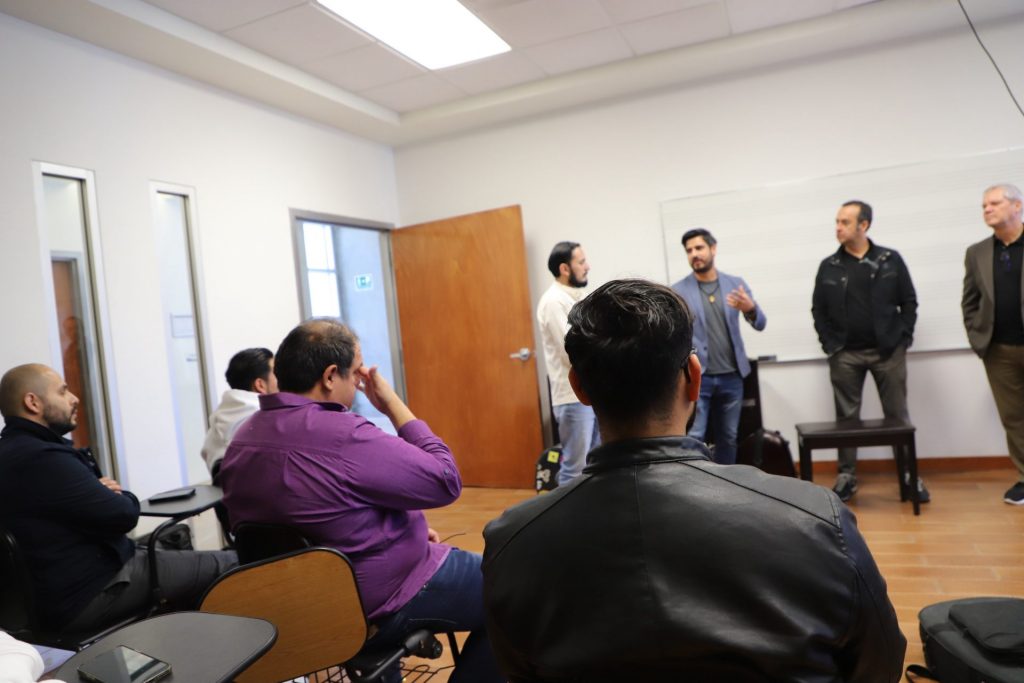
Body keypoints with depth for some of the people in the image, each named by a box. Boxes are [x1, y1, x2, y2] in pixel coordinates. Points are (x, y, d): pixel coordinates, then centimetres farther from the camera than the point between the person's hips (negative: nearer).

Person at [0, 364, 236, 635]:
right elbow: (123, 515, -21)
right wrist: (122, 496, 1)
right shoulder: (42, 458, -24)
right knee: (227, 566, -9)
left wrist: (106, 492, -5)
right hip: (90, 593, -11)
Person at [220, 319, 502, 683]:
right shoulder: (344, 437, -28)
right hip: (377, 603, -8)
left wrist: (407, 527, 9)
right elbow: (446, 481, -17)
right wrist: (392, 404, -12)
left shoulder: (242, 440, 0)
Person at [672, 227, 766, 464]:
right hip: (696, 376, -3)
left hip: (731, 377, 3)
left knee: (728, 437, 13)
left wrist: (750, 308, -21)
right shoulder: (678, 291, -2)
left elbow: (760, 324, 1)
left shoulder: (736, 284, 5)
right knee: (693, 438, -7)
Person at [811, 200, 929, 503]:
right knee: (846, 417, 6)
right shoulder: (828, 267, 3)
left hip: (888, 351, -1)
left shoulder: (891, 260, 0)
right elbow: (818, 310, 6)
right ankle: (846, 476, 15)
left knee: (898, 415, 6)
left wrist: (903, 338, -4)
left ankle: (909, 475, 17)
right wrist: (829, 345, -2)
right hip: (845, 355, 1)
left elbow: (909, 302, 3)